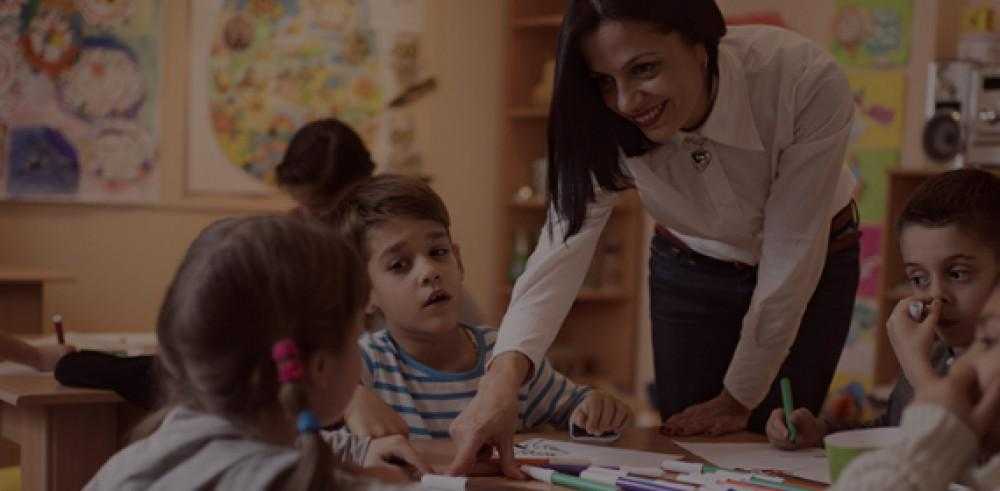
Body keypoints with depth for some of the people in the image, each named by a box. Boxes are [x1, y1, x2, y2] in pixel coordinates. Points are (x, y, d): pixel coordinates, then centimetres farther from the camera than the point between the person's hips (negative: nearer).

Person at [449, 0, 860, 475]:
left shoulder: (808, 83, -36)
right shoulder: (608, 127, -27)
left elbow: (790, 257, -27)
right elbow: (565, 243, -37)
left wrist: (740, 399, -20)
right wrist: (504, 376, -54)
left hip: (810, 269, -2)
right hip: (689, 269, 2)